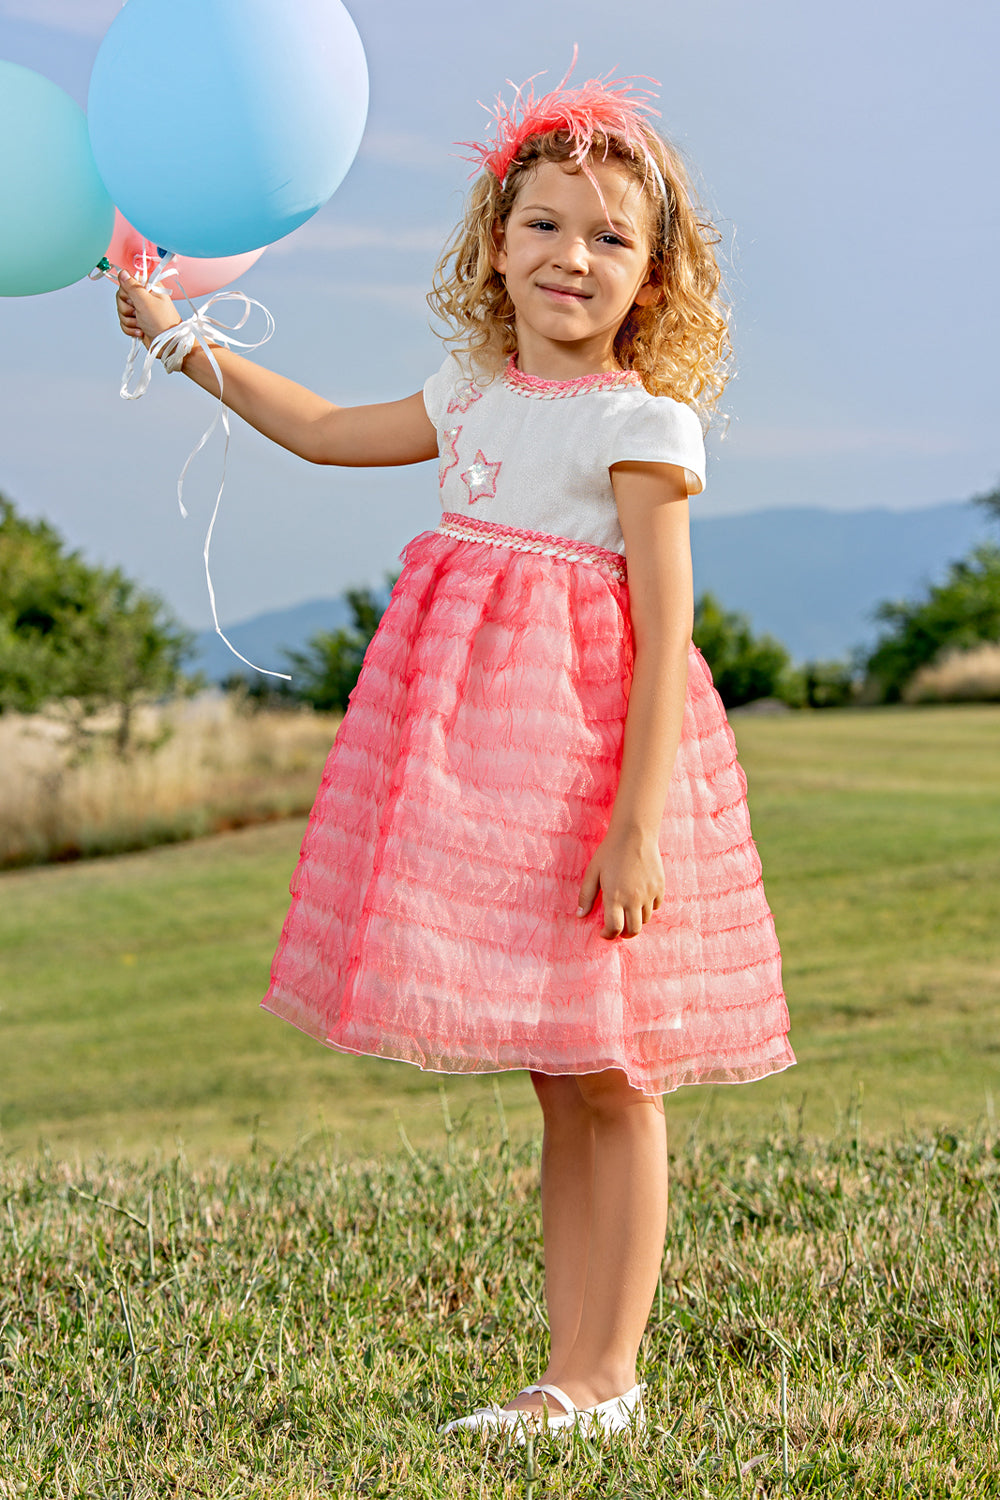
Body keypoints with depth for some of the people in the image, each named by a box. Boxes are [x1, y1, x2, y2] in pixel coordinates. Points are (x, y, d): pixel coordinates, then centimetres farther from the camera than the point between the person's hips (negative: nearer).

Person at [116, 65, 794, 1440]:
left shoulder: (642, 424, -8)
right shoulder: (478, 395, 14)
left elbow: (666, 634, -14)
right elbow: (325, 431, 29)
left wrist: (640, 821, -20)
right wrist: (185, 342, 30)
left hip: (589, 746, -7)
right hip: (476, 738, 7)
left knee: (606, 1080, -2)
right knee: (560, 1082, 11)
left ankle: (604, 1379, 6)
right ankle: (574, 1372, 17)